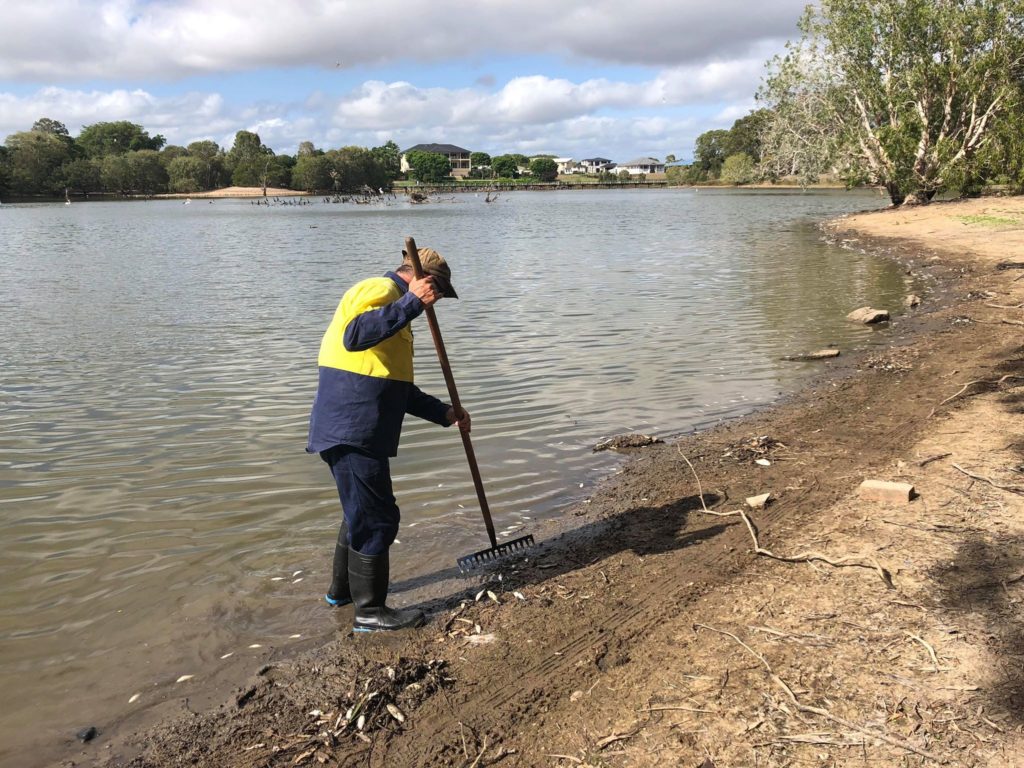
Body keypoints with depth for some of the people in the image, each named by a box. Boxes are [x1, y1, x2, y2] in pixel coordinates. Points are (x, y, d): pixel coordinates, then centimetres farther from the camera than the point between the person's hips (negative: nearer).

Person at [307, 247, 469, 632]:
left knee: (362, 510, 23)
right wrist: (412, 302, -27)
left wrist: (444, 413, 20)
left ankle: (343, 589, 38)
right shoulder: (380, 290, -8)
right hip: (353, 432, -11)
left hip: (350, 431, 11)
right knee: (376, 517, -3)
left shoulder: (395, 304, 25)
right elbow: (355, 336, -31)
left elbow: (397, 387, 27)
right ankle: (369, 611, 8)